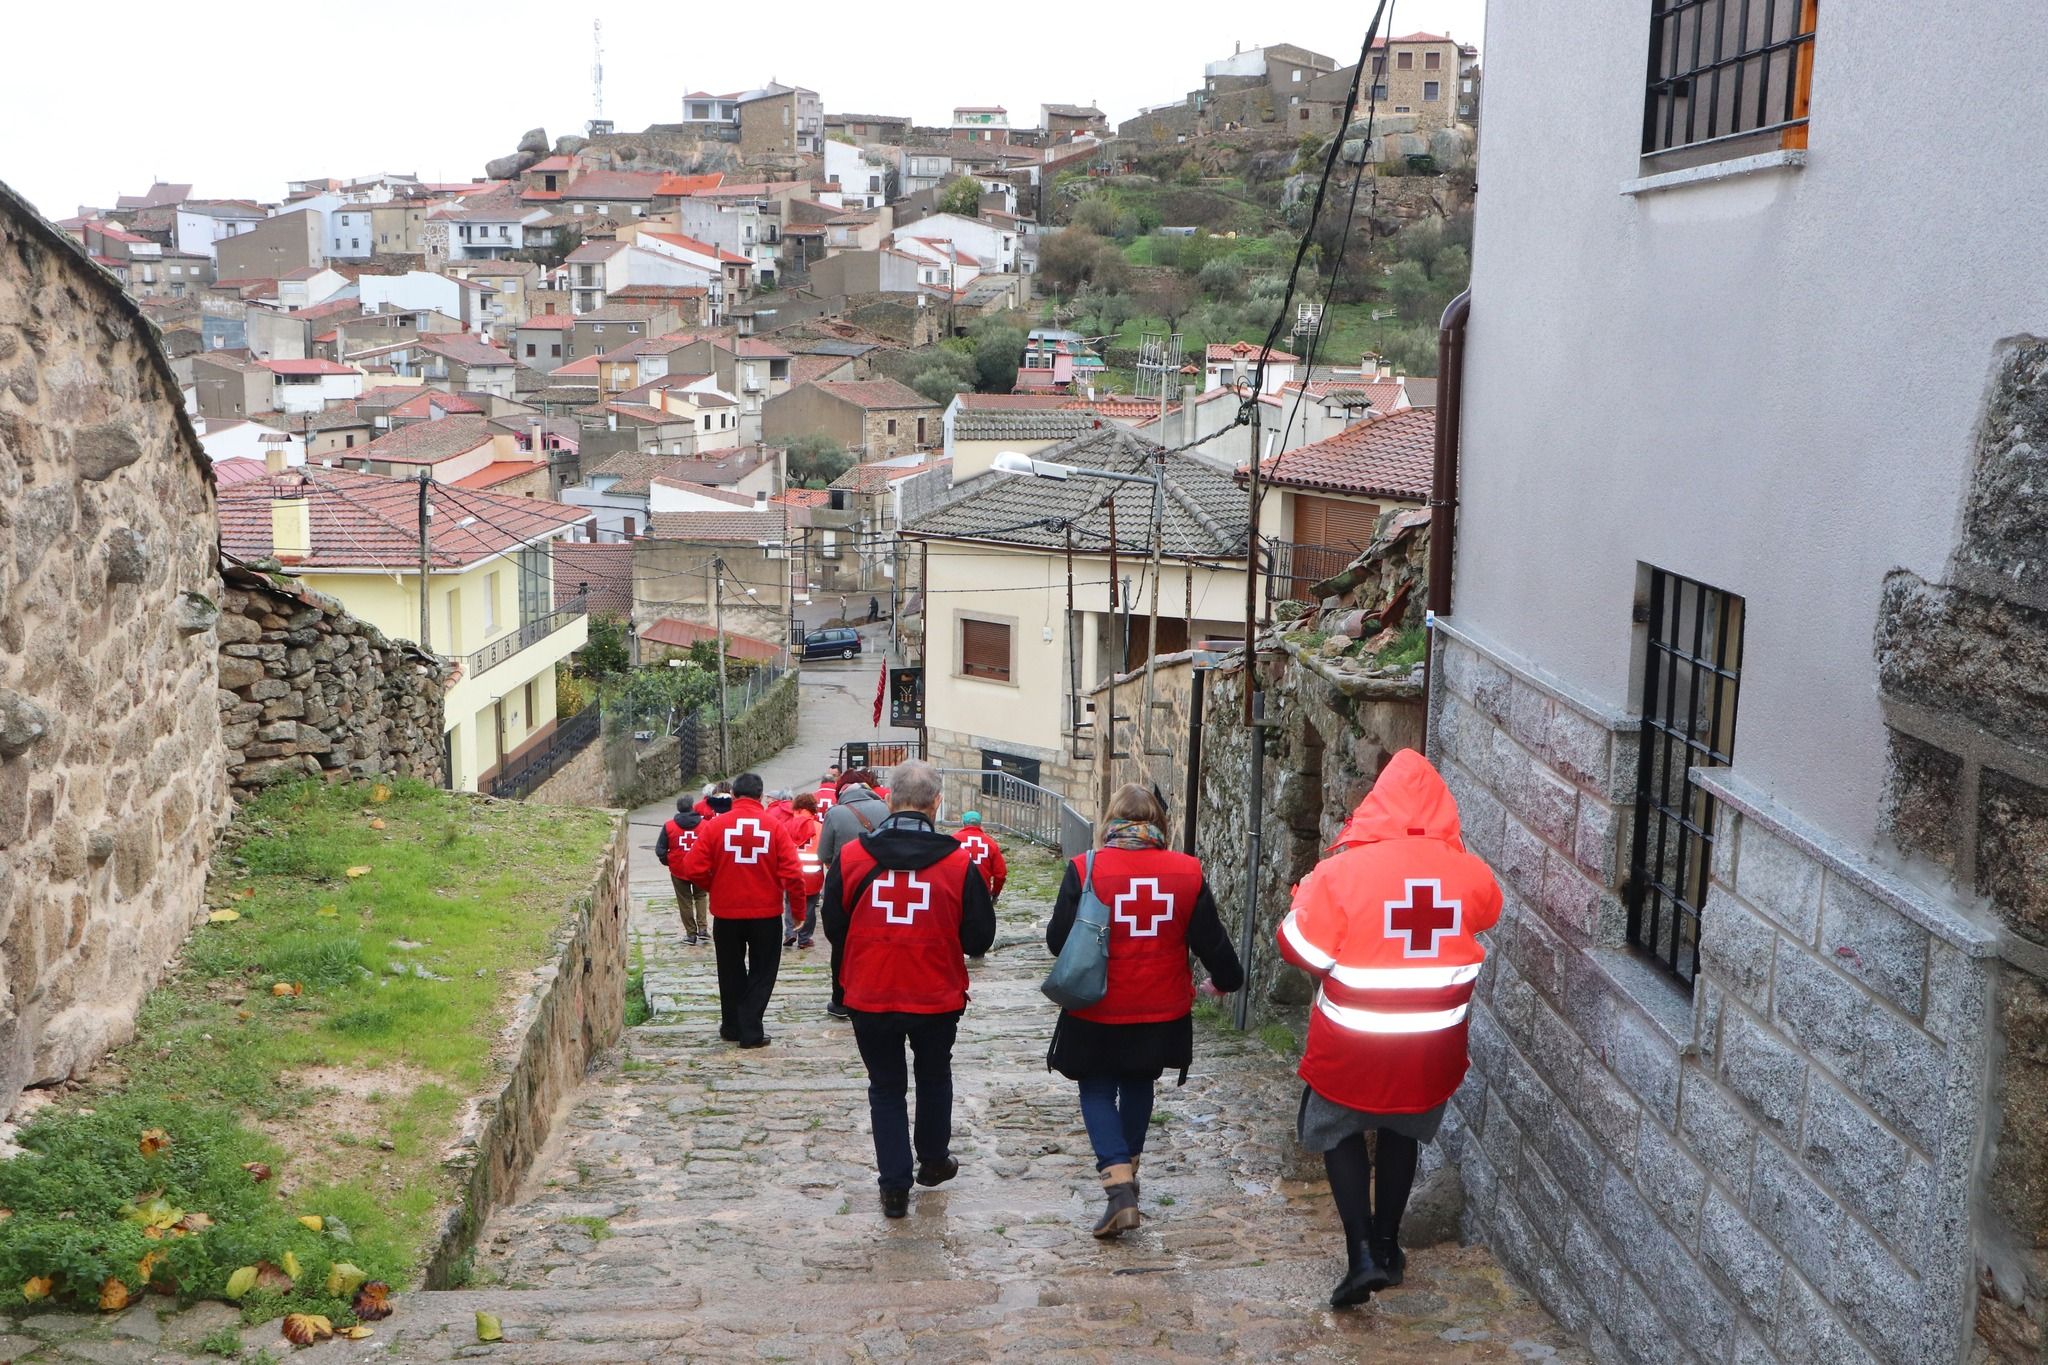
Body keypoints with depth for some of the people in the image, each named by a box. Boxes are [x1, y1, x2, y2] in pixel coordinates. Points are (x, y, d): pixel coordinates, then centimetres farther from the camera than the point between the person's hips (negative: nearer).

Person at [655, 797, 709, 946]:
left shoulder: (669, 826, -9)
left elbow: (660, 850, -9)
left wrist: (667, 862, 10)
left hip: (678, 870, -1)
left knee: (685, 902, 12)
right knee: (700, 896, 22)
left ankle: (691, 934, 15)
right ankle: (702, 928, 9)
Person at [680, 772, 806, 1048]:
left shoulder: (715, 825, -9)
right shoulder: (774, 827, -9)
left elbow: (693, 868, -10)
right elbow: (792, 873, -11)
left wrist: (714, 887, 10)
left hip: (726, 913, 1)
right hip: (767, 914, -1)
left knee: (731, 973, 19)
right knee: (761, 974, 11)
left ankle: (732, 1027, 27)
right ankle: (751, 1032, 5)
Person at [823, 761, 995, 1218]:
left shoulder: (851, 857, -10)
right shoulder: (959, 863, -13)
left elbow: (833, 928, 1)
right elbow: (980, 937, -5)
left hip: (869, 996, 0)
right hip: (937, 996, 0)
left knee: (886, 1087, 15)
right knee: (934, 1077, 25)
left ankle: (894, 1185, 12)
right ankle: (934, 1161, 41)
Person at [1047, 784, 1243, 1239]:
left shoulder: (1085, 869, -15)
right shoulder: (1188, 872, -7)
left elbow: (1058, 940, -10)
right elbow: (1211, 940, 2)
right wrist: (1227, 979, 22)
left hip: (1097, 1014, -3)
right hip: (1162, 1014, 3)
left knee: (1097, 1091, 11)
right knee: (1138, 1087, 24)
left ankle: (1117, 1181, -6)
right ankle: (1127, 1168, 38)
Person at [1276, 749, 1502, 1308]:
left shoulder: (1343, 870, -19)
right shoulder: (1469, 873, -8)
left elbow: (1301, 949, -13)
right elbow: (1486, 912, 14)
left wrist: (1307, 895, 5)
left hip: (1353, 1044, -3)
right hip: (1433, 1045, 3)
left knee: (1340, 1133, 18)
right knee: (1402, 1133, 26)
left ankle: (1363, 1254, 7)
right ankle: (1387, 1243, 36)